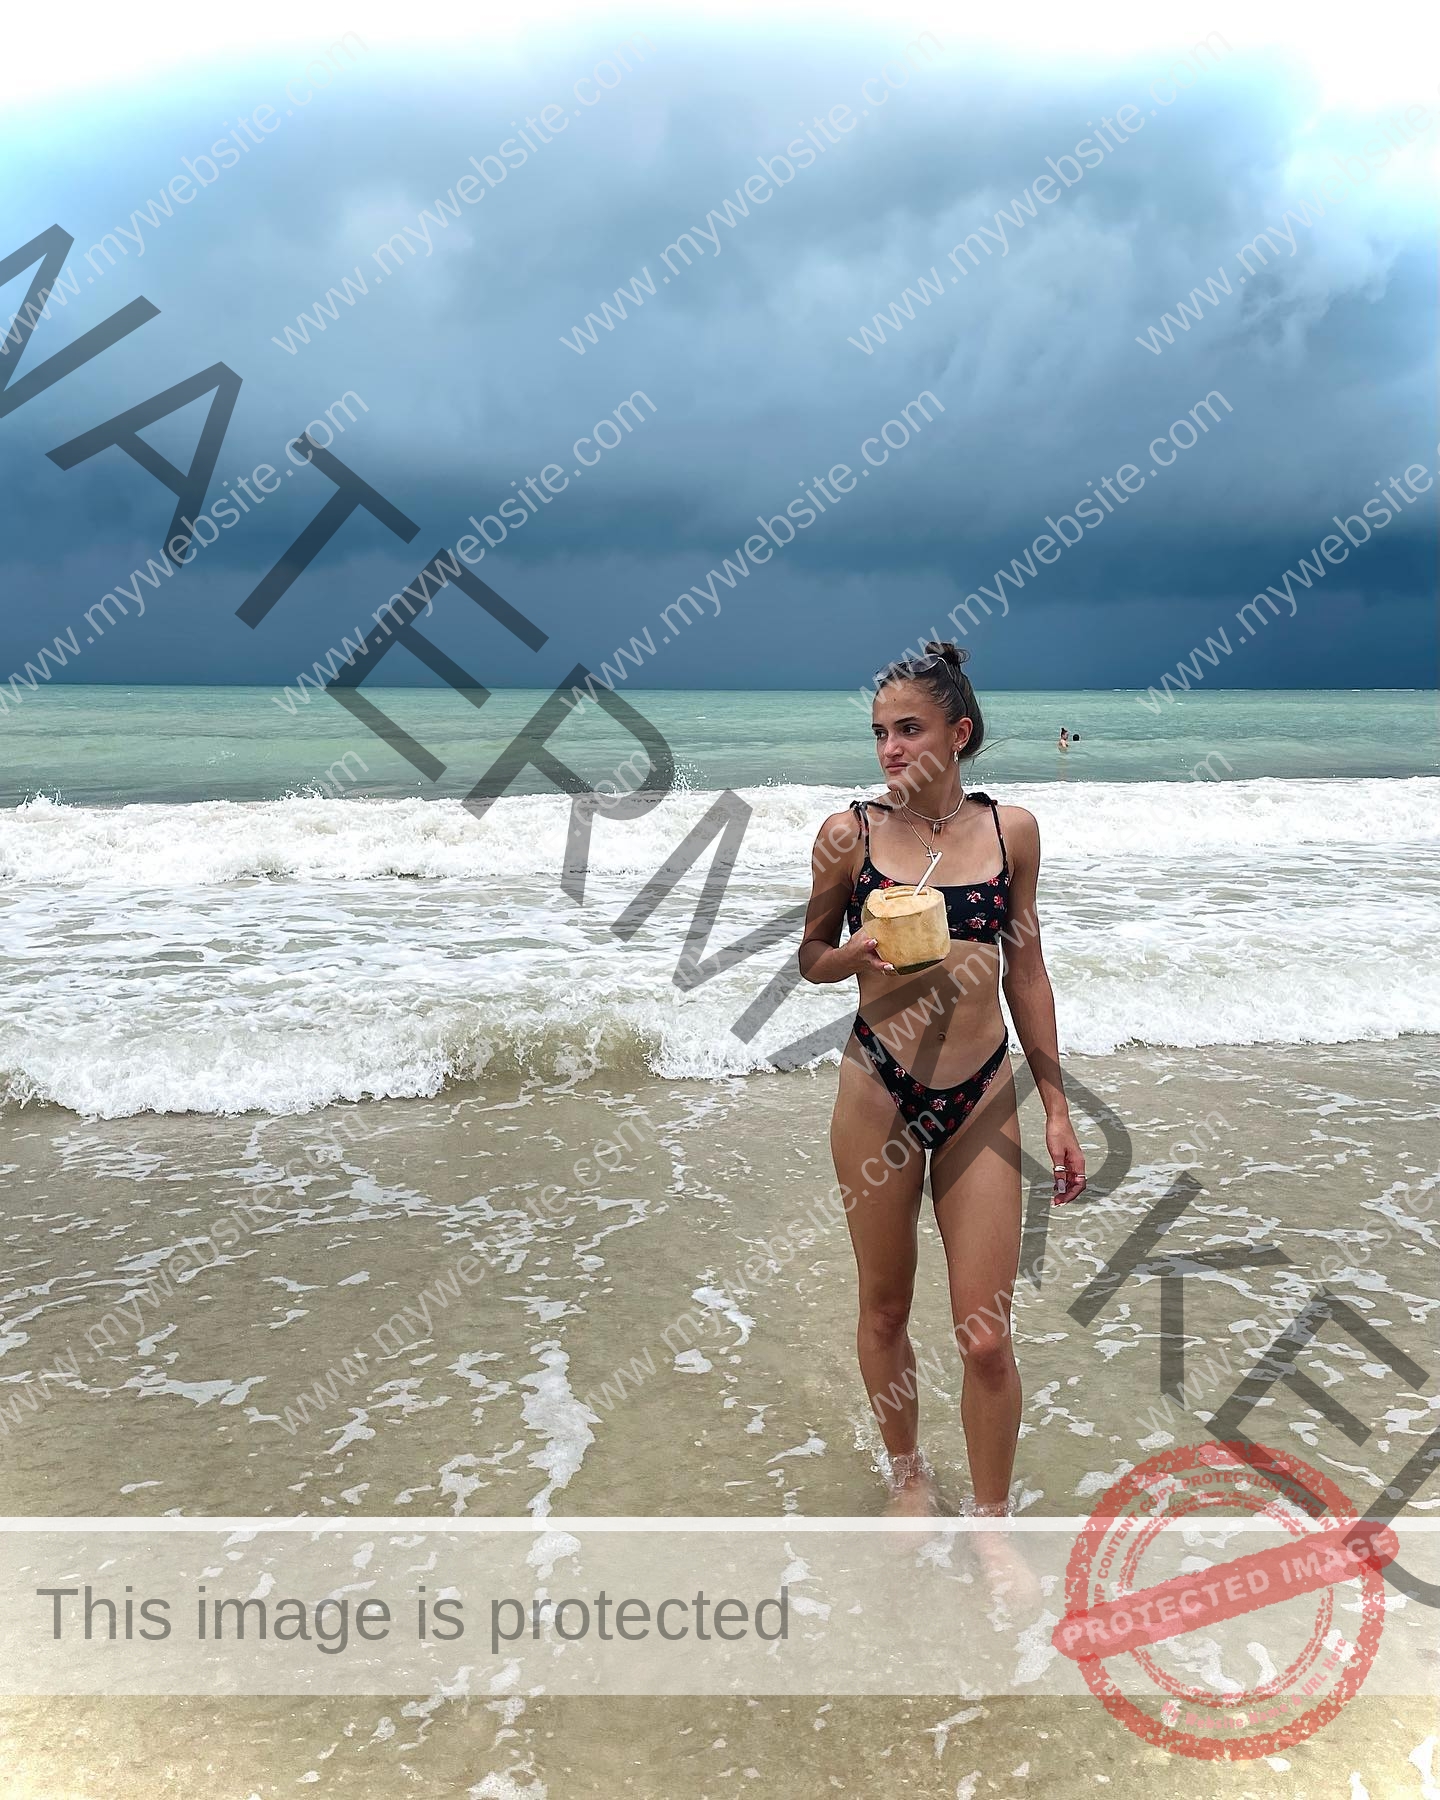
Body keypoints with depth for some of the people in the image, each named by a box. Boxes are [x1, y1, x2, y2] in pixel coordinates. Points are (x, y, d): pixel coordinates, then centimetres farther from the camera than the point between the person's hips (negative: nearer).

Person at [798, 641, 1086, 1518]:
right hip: (878, 1090, 0)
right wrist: (856, 952, -16)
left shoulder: (1011, 829, 1)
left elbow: (1026, 969, 8)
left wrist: (1057, 1105, 8)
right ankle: (908, 1473, 40)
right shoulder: (850, 832, -4)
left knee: (987, 1337, 1)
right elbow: (812, 959, 7)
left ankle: (992, 1522, 23)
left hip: (983, 1097, 1)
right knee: (886, 1309, 14)